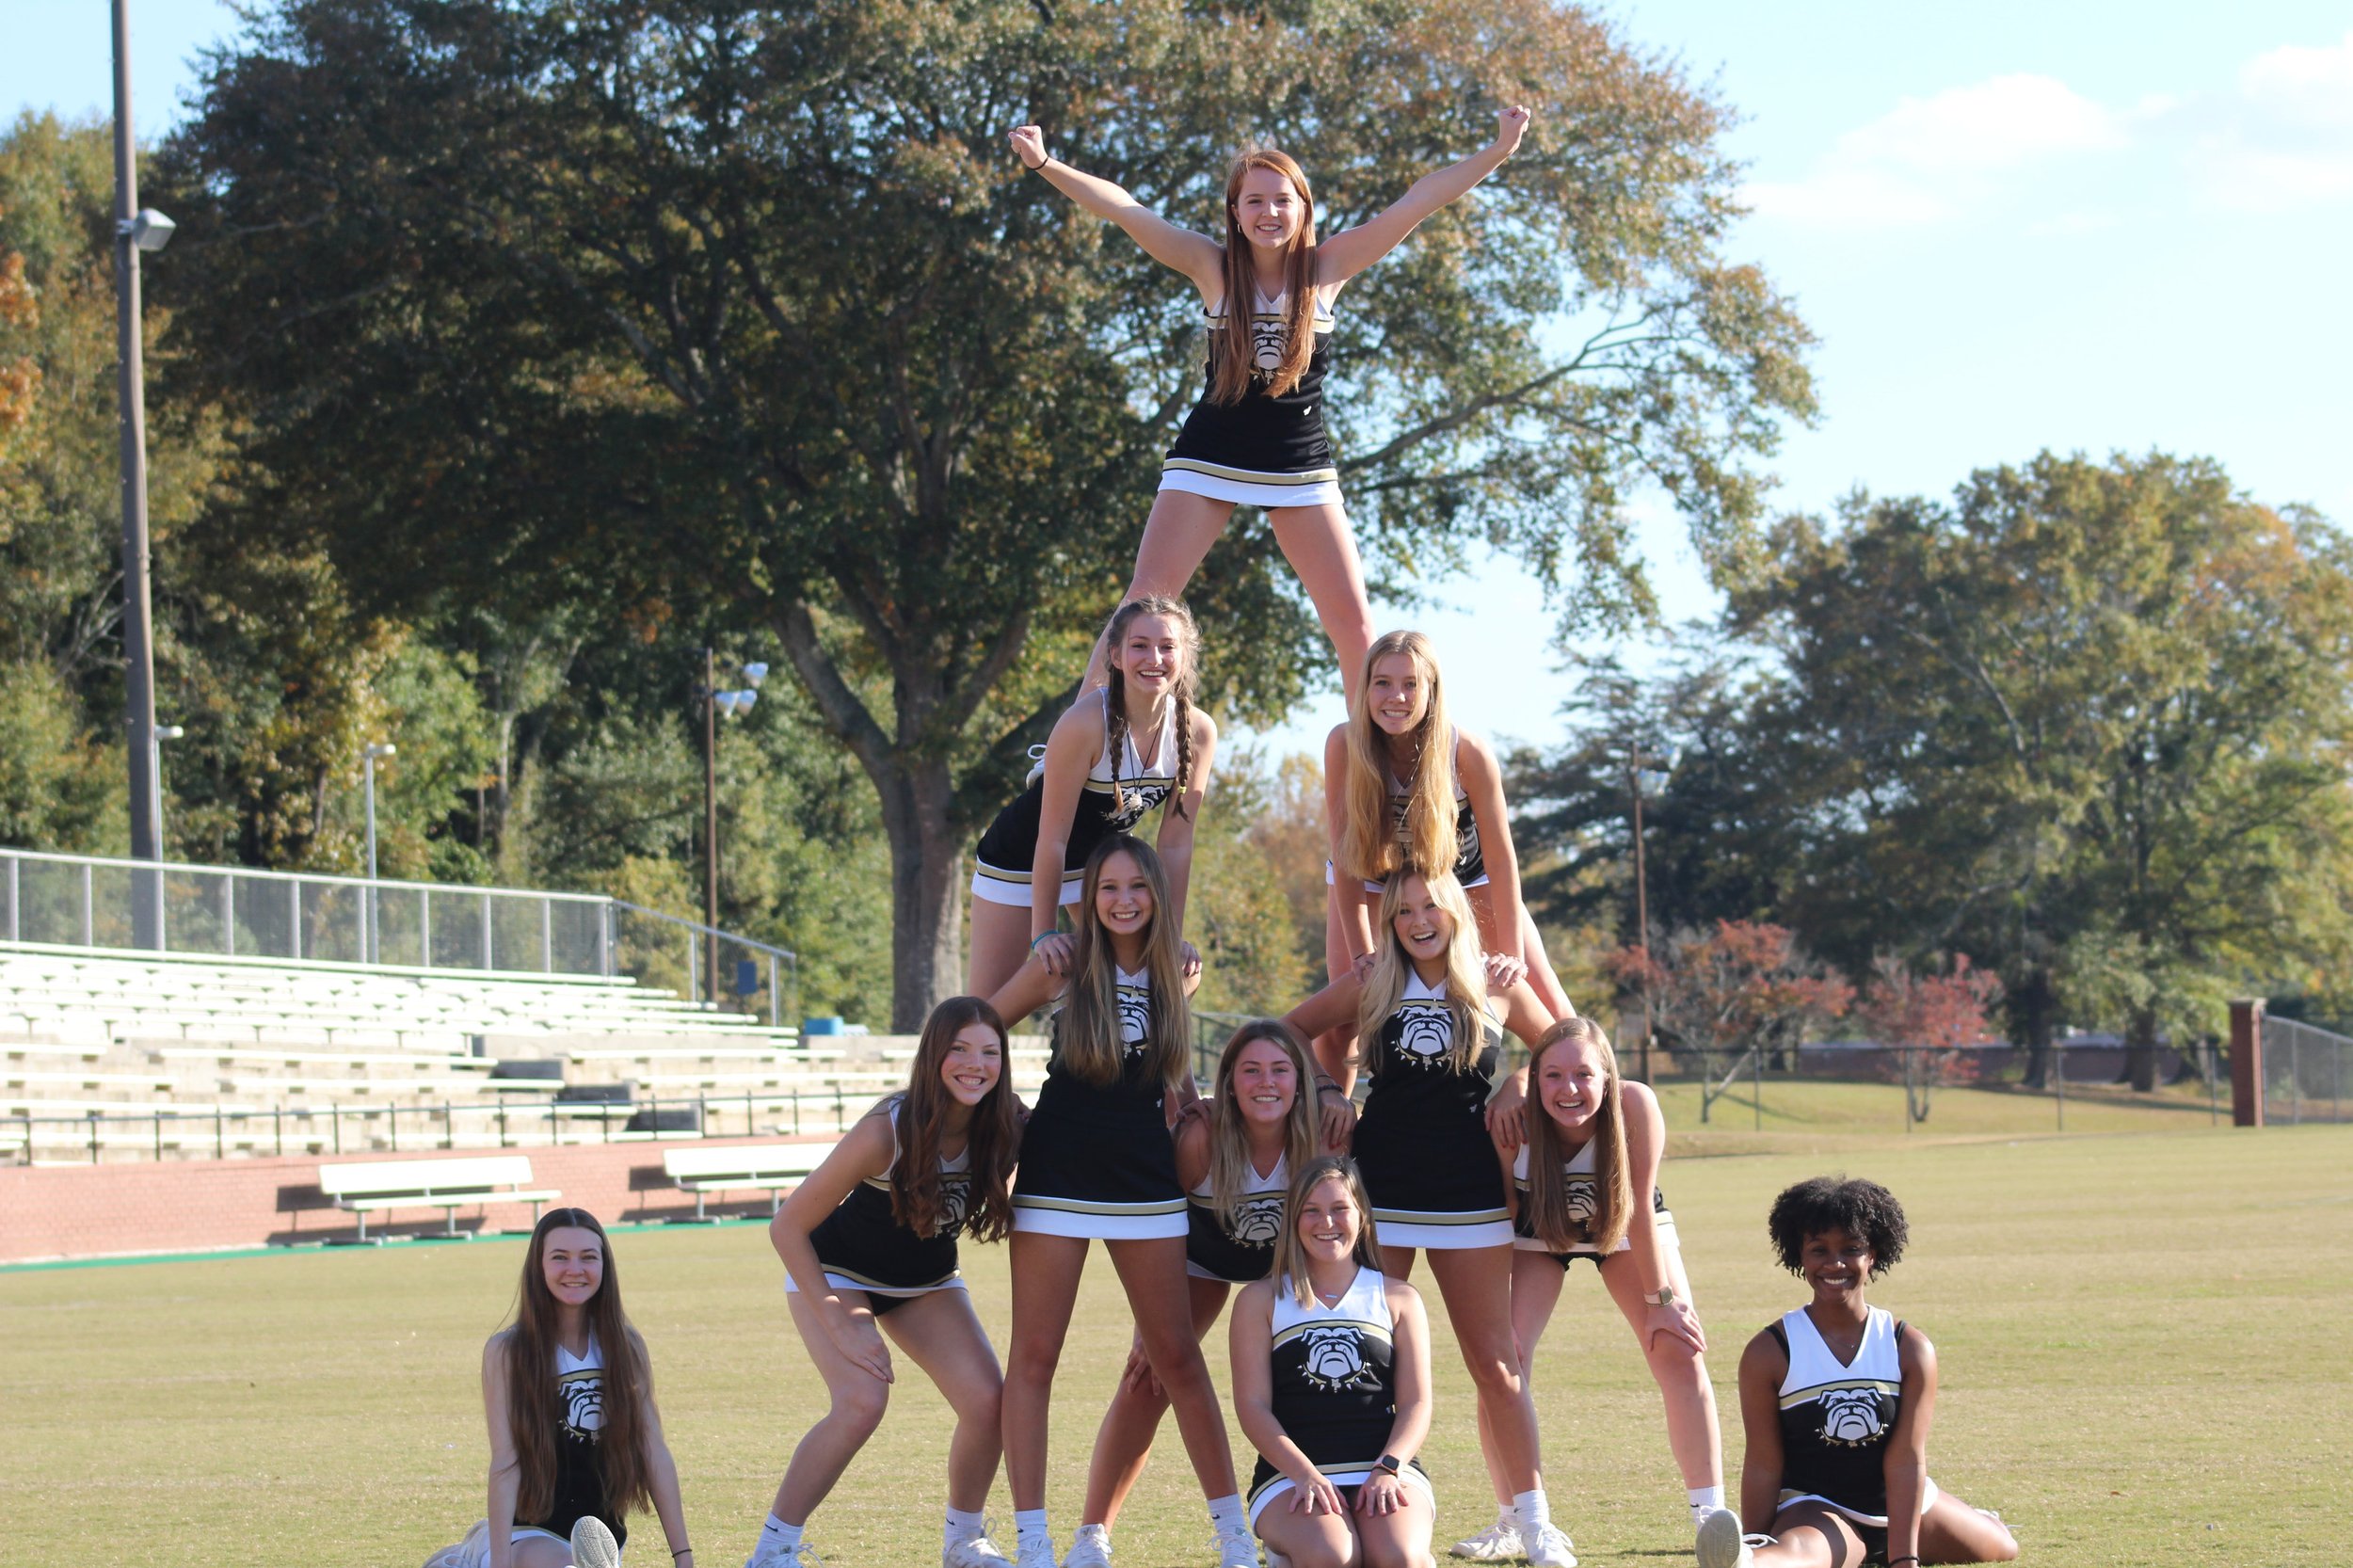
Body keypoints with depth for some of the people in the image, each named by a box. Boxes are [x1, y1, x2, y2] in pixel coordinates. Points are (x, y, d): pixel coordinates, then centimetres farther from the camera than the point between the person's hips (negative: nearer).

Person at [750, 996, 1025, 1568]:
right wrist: (839, 1327, -25)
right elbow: (788, 1227, -25)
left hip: (926, 1280, 5)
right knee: (862, 1402, -27)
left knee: (986, 1400, -14)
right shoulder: (886, 1131, -32)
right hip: (836, 1273, -5)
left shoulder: (1005, 1130, -20)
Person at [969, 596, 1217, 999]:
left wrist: (1172, 936, -11)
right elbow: (1052, 837, -28)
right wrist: (1044, 933, -26)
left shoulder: (1197, 732, -20)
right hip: (1021, 859, -5)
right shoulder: (1086, 723, -34)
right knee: (987, 1007, -4)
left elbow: (1175, 842, -11)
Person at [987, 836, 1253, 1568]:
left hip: (1146, 1179, 2)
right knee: (1034, 1357, -3)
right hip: (1058, 1175, -2)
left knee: (1177, 1357, 6)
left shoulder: (1175, 975, 5)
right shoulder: (1063, 967, -4)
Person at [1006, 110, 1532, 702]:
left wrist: (1499, 151, -11)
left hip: (1300, 469, 1)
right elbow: (1122, 209, -11)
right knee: (1143, 605, -9)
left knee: (1352, 619, -2)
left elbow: (1418, 201, -5)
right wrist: (1044, 165, -21)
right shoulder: (1213, 267, -3)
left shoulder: (1327, 268, -1)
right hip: (1208, 460, -1)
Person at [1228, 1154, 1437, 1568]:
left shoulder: (1399, 1299, 17)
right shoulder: (1261, 1300, 13)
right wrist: (1304, 1474, -14)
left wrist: (1389, 1469, -12)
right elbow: (1252, 1405, 3)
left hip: (1388, 1468, 0)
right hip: (1291, 1475, 0)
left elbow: (1416, 1403, 9)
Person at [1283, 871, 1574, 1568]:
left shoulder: (1497, 988, 2)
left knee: (1496, 1362, 1)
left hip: (1467, 1192, 0)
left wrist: (1517, 1087, -1)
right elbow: (1293, 1032, 13)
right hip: (1381, 1189, 1)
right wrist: (1331, 1089, 2)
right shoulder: (1372, 985, 3)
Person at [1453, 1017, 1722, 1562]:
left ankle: (1710, 1515, 0)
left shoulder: (1636, 1106, -35)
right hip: (1538, 1229, 0)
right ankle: (1510, 1524, 1)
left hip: (1623, 1228, 0)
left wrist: (1662, 1298, -18)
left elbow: (1640, 1210, -25)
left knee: (1680, 1350, -10)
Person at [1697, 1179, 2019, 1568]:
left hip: (1903, 1504, 5)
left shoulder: (1911, 1348, -8)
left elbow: (1907, 1459, -15)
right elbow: (1763, 1464, -12)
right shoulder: (1769, 1353, -13)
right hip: (1816, 1509, -5)